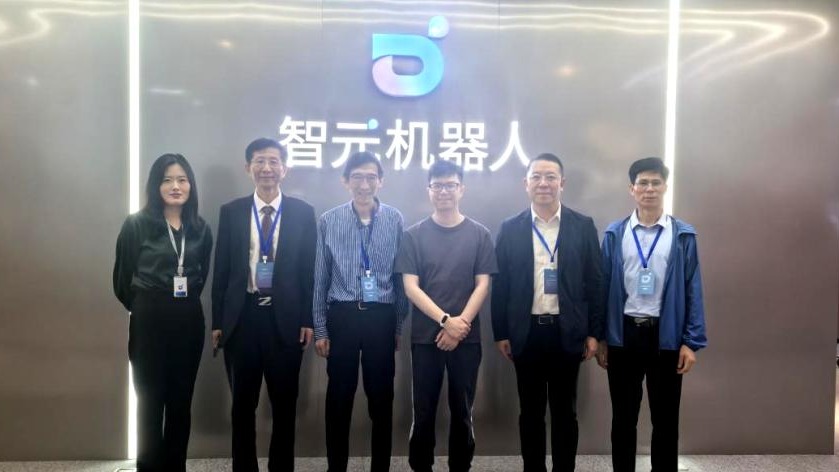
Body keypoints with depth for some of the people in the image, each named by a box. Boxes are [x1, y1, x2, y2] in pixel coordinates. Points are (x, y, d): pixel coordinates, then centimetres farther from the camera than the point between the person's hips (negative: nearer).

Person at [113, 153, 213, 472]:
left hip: (189, 320, 3)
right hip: (149, 321, -3)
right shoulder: (137, 224, -6)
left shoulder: (200, 229, 5)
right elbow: (122, 280, 1)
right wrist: (145, 307, 9)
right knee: (150, 401, 6)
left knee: (181, 401, 10)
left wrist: (186, 301, 8)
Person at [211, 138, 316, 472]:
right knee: (243, 403, 12)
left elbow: (309, 269, 1)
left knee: (284, 403, 10)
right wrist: (217, 321, 2)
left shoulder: (303, 212, 1)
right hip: (242, 316, 1)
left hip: (285, 318, -1)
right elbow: (221, 270, 4)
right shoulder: (231, 212, 4)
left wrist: (308, 319, -3)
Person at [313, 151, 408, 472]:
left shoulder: (395, 220, -2)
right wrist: (320, 328, 2)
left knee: (381, 397, 11)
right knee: (339, 397, 9)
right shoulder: (328, 221, -1)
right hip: (342, 315, 0)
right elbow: (320, 278, 2)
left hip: (382, 316, 0)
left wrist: (400, 325, 4)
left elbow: (402, 275, 2)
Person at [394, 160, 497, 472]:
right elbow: (411, 287, -4)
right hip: (425, 336, 0)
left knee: (462, 411, 9)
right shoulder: (413, 235, 2)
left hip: (467, 338, 1)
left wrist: (460, 324, -12)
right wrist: (445, 320, -14)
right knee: (423, 412, 6)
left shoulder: (479, 234, 3)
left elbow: (482, 285, -1)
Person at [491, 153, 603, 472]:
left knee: (565, 410, 11)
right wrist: (500, 333, 0)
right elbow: (500, 285, 2)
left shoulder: (583, 226, 2)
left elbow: (594, 282, 2)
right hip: (526, 332, 1)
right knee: (530, 410, 11)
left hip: (567, 332, 0)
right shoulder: (510, 229, 2)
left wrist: (594, 332, -1)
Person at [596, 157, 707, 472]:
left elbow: (693, 290, 0)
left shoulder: (683, 235, 1)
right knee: (623, 417, 12)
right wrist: (600, 338, 2)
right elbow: (604, 287, 3)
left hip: (666, 334, 0)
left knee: (665, 418, 11)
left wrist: (691, 341, -4)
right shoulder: (614, 234, 2)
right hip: (624, 334, 1)